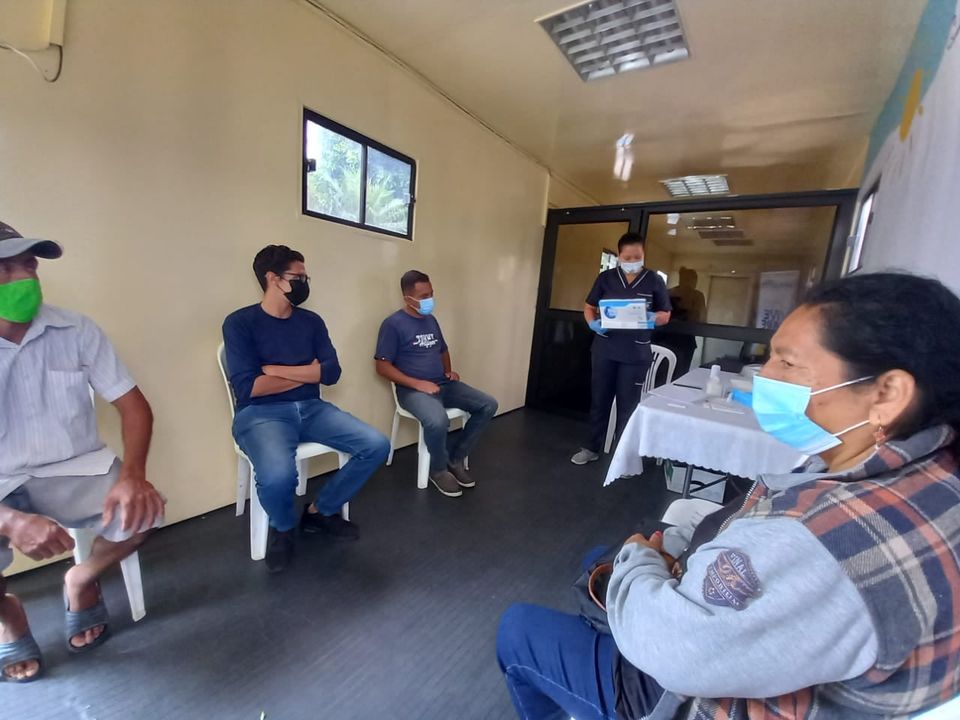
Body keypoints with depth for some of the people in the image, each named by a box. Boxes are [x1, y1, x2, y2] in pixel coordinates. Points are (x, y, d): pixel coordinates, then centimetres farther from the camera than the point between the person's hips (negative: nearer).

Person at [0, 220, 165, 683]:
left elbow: (133, 405, -5)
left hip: (72, 470, 1)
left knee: (142, 511, -24)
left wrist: (132, 474, -23)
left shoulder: (76, 331, -5)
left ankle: (82, 582, 12)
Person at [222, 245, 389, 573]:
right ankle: (282, 527, 5)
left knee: (377, 446, -12)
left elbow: (331, 372, -1)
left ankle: (320, 511, 11)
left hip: (311, 409, 5)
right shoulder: (240, 322, -3)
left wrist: (275, 369, -9)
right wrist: (306, 373, -5)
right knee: (278, 476, -35)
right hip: (261, 414, -5)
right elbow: (248, 387, -14)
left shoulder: (311, 321, 10)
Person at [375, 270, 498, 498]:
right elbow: (383, 367, -13)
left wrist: (449, 370, 7)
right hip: (413, 390, -7)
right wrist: (418, 384, -20)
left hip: (443, 384, 8)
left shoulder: (431, 320, 13)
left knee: (488, 405, -6)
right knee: (438, 421, -37)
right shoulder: (393, 324, -9)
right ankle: (439, 470, -4)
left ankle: (456, 458, 7)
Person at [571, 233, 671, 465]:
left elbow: (666, 315, 6)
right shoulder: (605, 277, 2)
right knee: (599, 400, 11)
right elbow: (589, 307, 8)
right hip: (604, 349, 1)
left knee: (628, 405, 8)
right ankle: (591, 448, 26)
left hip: (636, 353, -1)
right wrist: (593, 323, -14)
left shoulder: (654, 281, 1)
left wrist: (653, 319, -17)